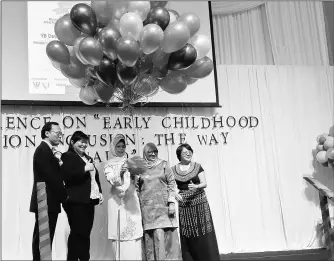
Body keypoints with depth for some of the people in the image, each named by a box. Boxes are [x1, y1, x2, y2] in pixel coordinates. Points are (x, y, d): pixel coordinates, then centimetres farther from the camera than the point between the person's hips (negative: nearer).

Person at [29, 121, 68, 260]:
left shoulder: (47, 150, 17)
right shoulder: (43, 150, -14)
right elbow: (50, 176, -19)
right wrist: (64, 195, -9)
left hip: (48, 201, 10)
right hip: (46, 202, -10)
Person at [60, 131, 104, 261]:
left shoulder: (88, 158, 20)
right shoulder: (68, 156, -3)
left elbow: (95, 177, 25)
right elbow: (66, 175, -18)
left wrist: (99, 192, 12)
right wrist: (84, 169, -17)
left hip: (88, 200, 7)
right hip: (76, 201, -7)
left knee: (85, 233, 8)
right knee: (78, 233, -7)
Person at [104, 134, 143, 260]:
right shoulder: (109, 164, 7)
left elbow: (135, 180, 7)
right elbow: (112, 180, -9)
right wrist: (120, 172, -27)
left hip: (131, 200, 2)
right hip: (117, 201, -2)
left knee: (134, 231, -3)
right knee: (120, 232, -5)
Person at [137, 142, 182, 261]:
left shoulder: (163, 165, 7)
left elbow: (171, 183, 4)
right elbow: (137, 188, 10)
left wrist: (172, 202, -4)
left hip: (164, 206, 0)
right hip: (148, 208, 0)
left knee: (168, 233, -3)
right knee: (152, 235, -5)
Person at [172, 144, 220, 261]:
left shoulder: (197, 166, 3)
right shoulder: (173, 170, 4)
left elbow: (204, 183, -2)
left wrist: (197, 186, -22)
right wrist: (175, 193, -15)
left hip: (200, 203, 0)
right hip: (184, 205, 1)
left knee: (203, 232, -3)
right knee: (187, 234, 0)